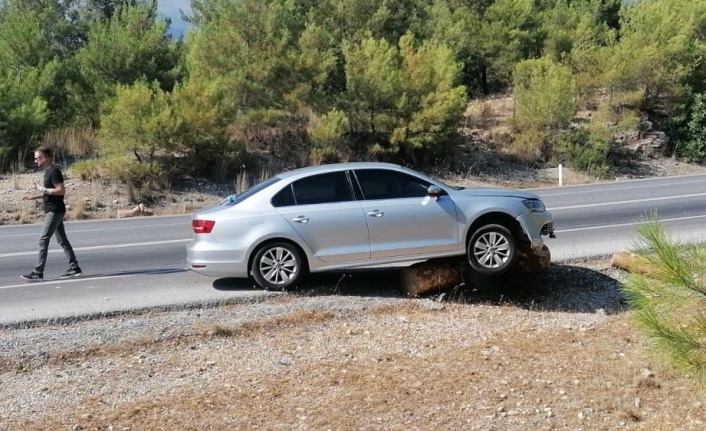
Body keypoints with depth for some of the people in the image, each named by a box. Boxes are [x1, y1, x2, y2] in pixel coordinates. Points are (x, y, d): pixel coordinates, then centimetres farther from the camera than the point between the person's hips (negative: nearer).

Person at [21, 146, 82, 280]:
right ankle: (74, 268, 14)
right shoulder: (48, 172, 16)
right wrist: (33, 197, 15)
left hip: (55, 211, -10)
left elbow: (61, 190, -22)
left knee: (43, 240, -10)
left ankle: (38, 272, -8)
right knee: (62, 240, 11)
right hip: (52, 211, 10)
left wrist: (43, 189, -18)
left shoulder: (54, 171, -14)